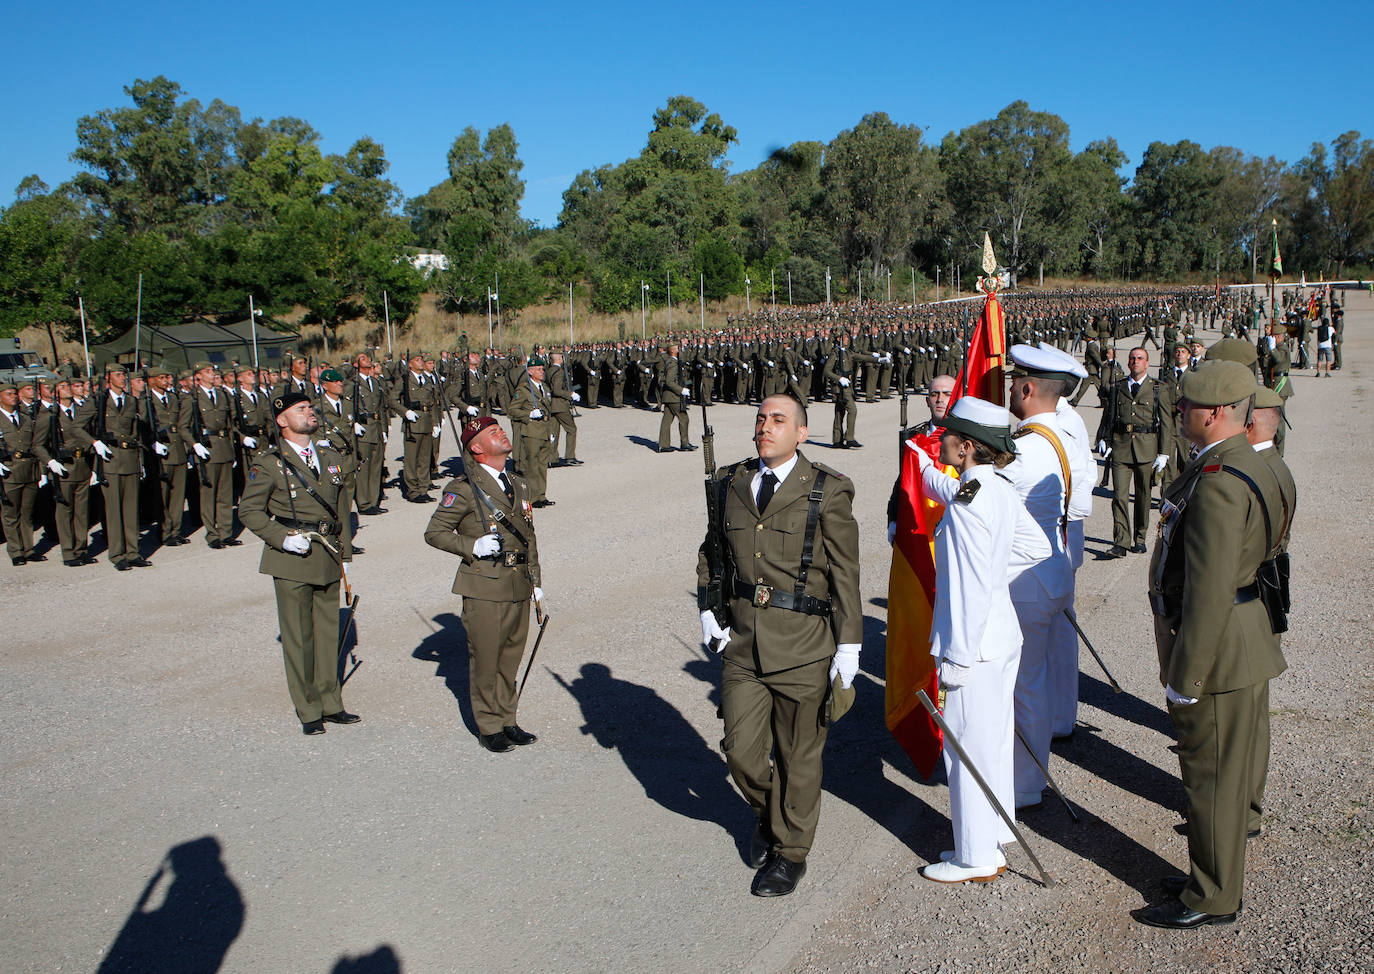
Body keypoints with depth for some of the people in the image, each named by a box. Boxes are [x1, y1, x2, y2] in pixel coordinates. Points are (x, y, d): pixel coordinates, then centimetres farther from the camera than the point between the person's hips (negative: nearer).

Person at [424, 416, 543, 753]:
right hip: (484, 588, -6)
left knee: (511, 657, 13)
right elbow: (434, 532, -6)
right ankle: (488, 728, 17)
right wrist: (472, 546, -18)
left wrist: (535, 581, 19)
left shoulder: (519, 485, 14)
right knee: (485, 659, 3)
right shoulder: (464, 488, -7)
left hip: (519, 587, 6)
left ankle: (507, 721, 27)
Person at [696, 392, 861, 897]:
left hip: (804, 648, -3)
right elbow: (710, 552, 18)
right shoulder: (731, 483, 7)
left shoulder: (827, 491, -6)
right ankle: (766, 813, 40)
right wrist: (708, 609, 6)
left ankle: (790, 852, 30)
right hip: (742, 645, 4)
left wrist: (848, 646, -8)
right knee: (741, 752, 7)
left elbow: (845, 574, -6)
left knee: (798, 757, 9)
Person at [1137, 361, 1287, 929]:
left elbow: (1210, 591, -27)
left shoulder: (1219, 483, -26)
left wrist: (1184, 677, -20)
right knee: (1220, 773, 22)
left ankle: (1212, 900, 21)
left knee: (1211, 777, 5)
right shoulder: (1240, 465, 9)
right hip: (1235, 646, 10)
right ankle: (1214, 876, 38)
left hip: (1218, 652, -10)